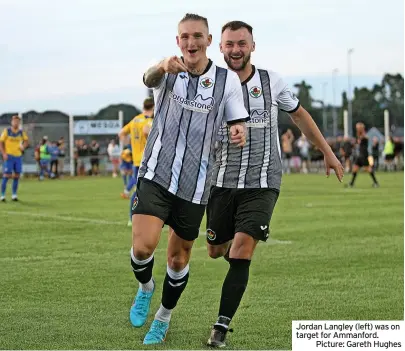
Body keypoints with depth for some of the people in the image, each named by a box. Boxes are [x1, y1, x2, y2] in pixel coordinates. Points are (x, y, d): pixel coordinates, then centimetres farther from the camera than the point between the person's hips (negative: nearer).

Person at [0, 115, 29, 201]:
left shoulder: (21, 132, 6)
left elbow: (26, 140, 23)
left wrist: (23, 146, 1)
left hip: (18, 156, 4)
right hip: (9, 156, -4)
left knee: (16, 176, 4)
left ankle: (14, 194, 13)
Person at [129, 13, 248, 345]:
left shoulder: (228, 80, 0)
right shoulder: (168, 73, -4)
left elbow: (237, 125, 5)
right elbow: (150, 78, -29)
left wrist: (239, 135, -21)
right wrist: (164, 66, -54)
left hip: (195, 184, 2)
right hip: (157, 175, -1)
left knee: (179, 258, 10)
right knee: (143, 246, -18)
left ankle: (163, 318, 35)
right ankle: (145, 288, 17)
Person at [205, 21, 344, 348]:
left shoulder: (271, 81, -1)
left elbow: (299, 114, 15)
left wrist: (327, 152, 17)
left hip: (262, 183, -2)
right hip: (222, 182, 2)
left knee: (241, 251, -16)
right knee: (216, 251, 12)